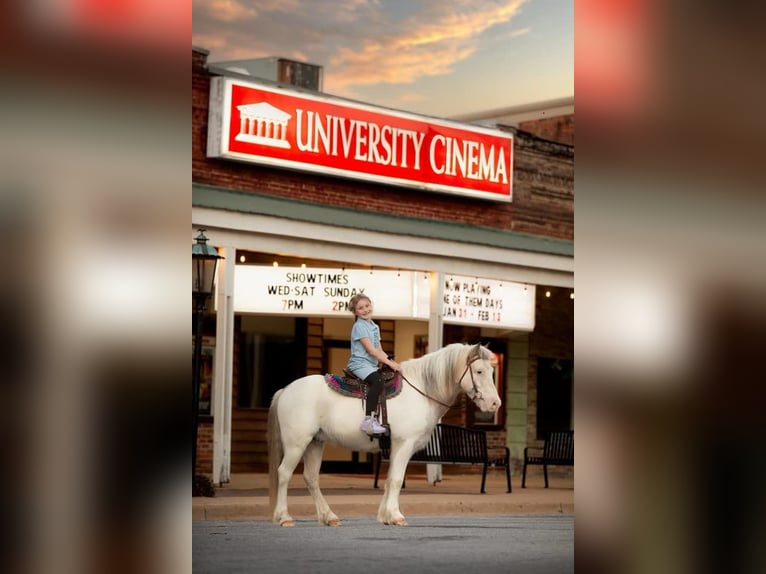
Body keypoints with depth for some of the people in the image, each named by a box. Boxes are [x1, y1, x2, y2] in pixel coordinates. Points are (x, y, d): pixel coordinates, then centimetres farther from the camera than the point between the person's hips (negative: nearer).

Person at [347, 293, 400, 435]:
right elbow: (371, 350, -14)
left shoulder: (374, 326, 19)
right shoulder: (359, 326, -8)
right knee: (377, 381, -32)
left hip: (372, 365, 10)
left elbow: (379, 350, 18)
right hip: (360, 364, -10)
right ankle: (368, 421, -38)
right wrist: (389, 363, -15)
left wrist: (390, 361, 1)